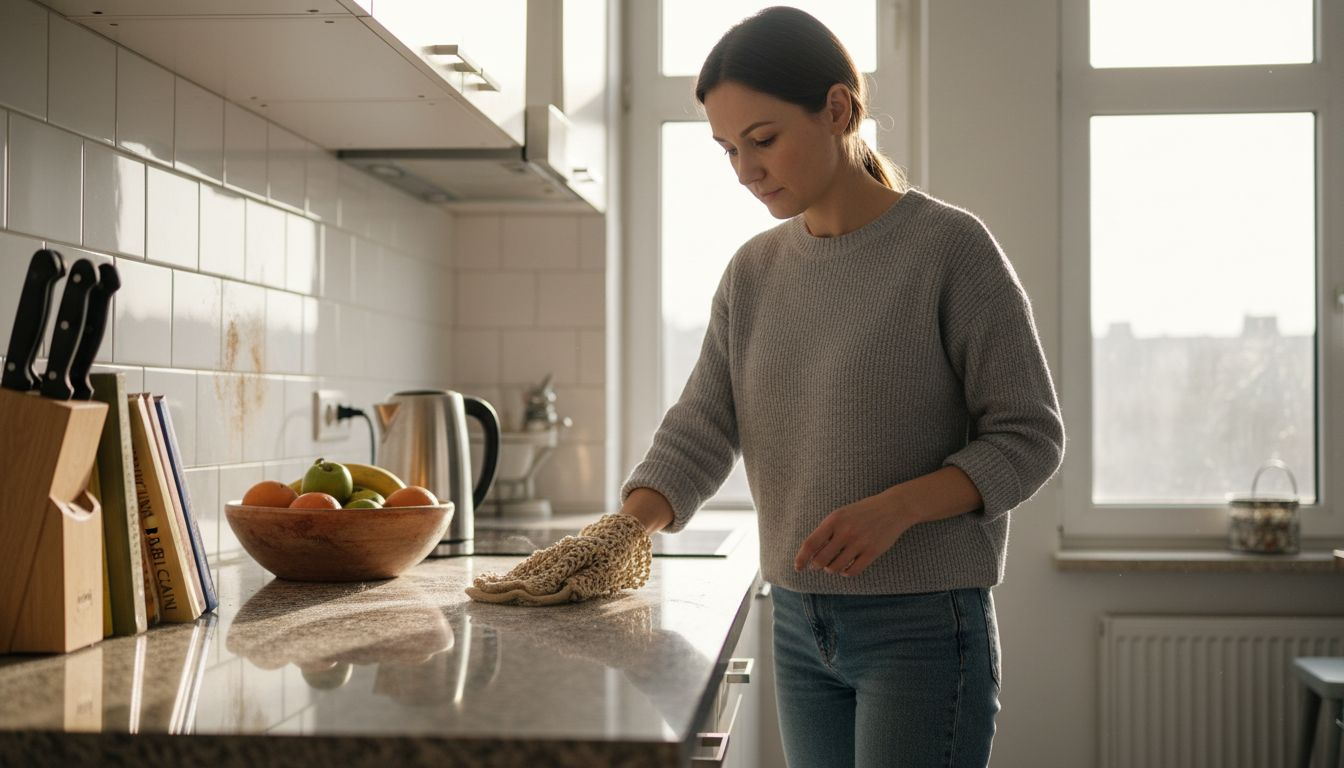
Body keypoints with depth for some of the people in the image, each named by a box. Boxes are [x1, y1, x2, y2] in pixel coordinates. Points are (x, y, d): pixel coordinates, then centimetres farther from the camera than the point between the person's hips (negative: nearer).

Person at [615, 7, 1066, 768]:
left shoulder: (949, 246, -9)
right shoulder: (752, 273, 7)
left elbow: (1030, 435, -8)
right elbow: (699, 433, 2)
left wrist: (893, 509, -23)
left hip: (924, 623, -5)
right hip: (799, 626, 5)